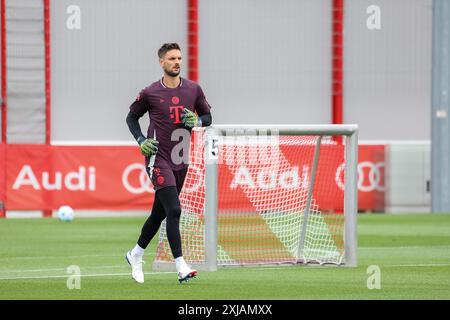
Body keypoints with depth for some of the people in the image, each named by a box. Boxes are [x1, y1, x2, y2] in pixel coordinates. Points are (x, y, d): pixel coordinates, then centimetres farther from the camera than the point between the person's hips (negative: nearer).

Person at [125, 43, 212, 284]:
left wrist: (197, 121, -9)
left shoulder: (193, 89, 4)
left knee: (160, 213, 13)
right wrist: (141, 140, -5)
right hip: (158, 158, -5)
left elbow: (208, 116, 14)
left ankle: (135, 255, 34)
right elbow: (132, 117, 10)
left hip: (180, 160, 5)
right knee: (174, 210, -17)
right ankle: (181, 268, -19)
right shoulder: (150, 93, -4)